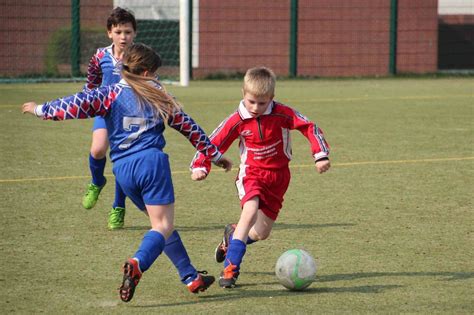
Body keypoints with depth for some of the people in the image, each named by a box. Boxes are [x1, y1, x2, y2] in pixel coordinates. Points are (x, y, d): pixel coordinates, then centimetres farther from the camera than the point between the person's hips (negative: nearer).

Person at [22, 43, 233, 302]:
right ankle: (137, 264, -33)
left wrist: (41, 110, 5)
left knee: (161, 224, 17)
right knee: (163, 226, -4)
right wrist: (215, 155, 31)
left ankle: (191, 277, 19)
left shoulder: (112, 94, 7)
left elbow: (79, 105, -8)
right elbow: (189, 127, 21)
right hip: (152, 161, -2)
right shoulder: (158, 95, 13)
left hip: (123, 169, 2)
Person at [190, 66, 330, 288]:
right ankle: (230, 268, -26)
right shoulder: (237, 120, -11)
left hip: (278, 177, 2)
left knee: (261, 232, 2)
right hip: (251, 173, -2)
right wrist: (200, 167, -17)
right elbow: (213, 143, -4)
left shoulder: (282, 114, -12)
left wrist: (321, 156, -13)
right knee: (251, 211, -30)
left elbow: (309, 127, -6)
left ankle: (232, 235, 38)